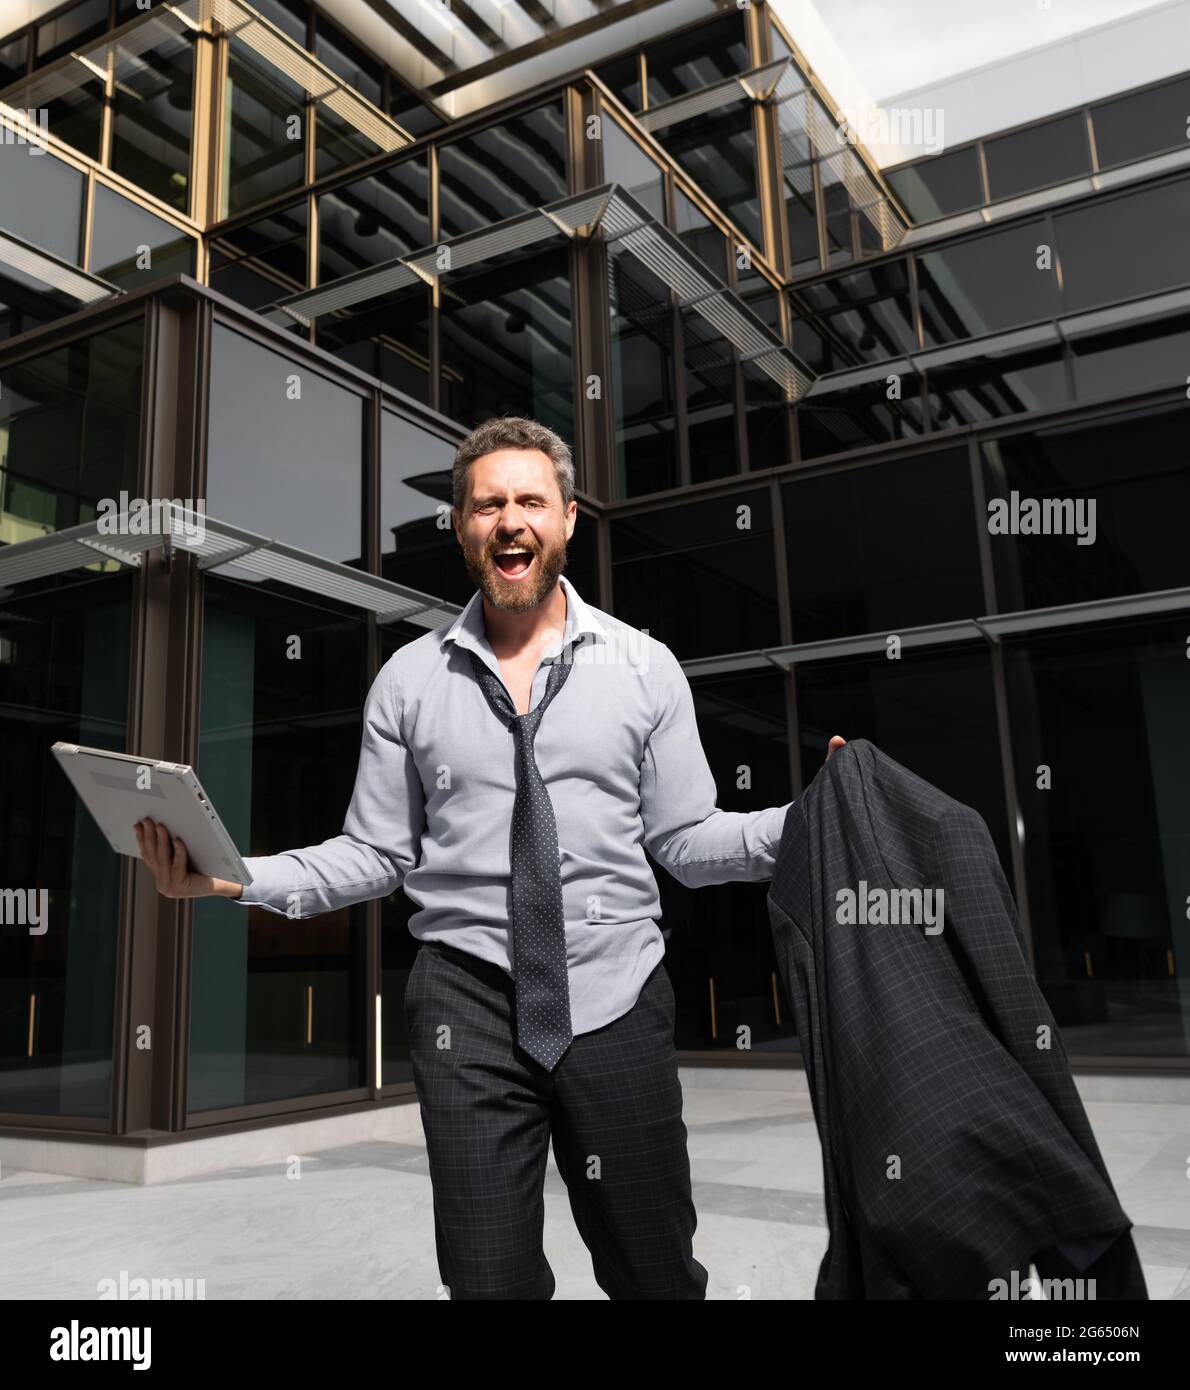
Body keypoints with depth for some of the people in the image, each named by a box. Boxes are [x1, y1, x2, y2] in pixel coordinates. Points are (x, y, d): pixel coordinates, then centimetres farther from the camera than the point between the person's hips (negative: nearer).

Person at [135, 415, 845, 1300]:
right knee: (488, 1278, 10)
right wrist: (229, 878, -8)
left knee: (656, 1273, 13)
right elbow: (375, 855, 5)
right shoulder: (409, 680, 4)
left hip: (616, 1000, 0)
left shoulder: (646, 668, 2)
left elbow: (685, 842, 3)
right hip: (468, 1002, 0)